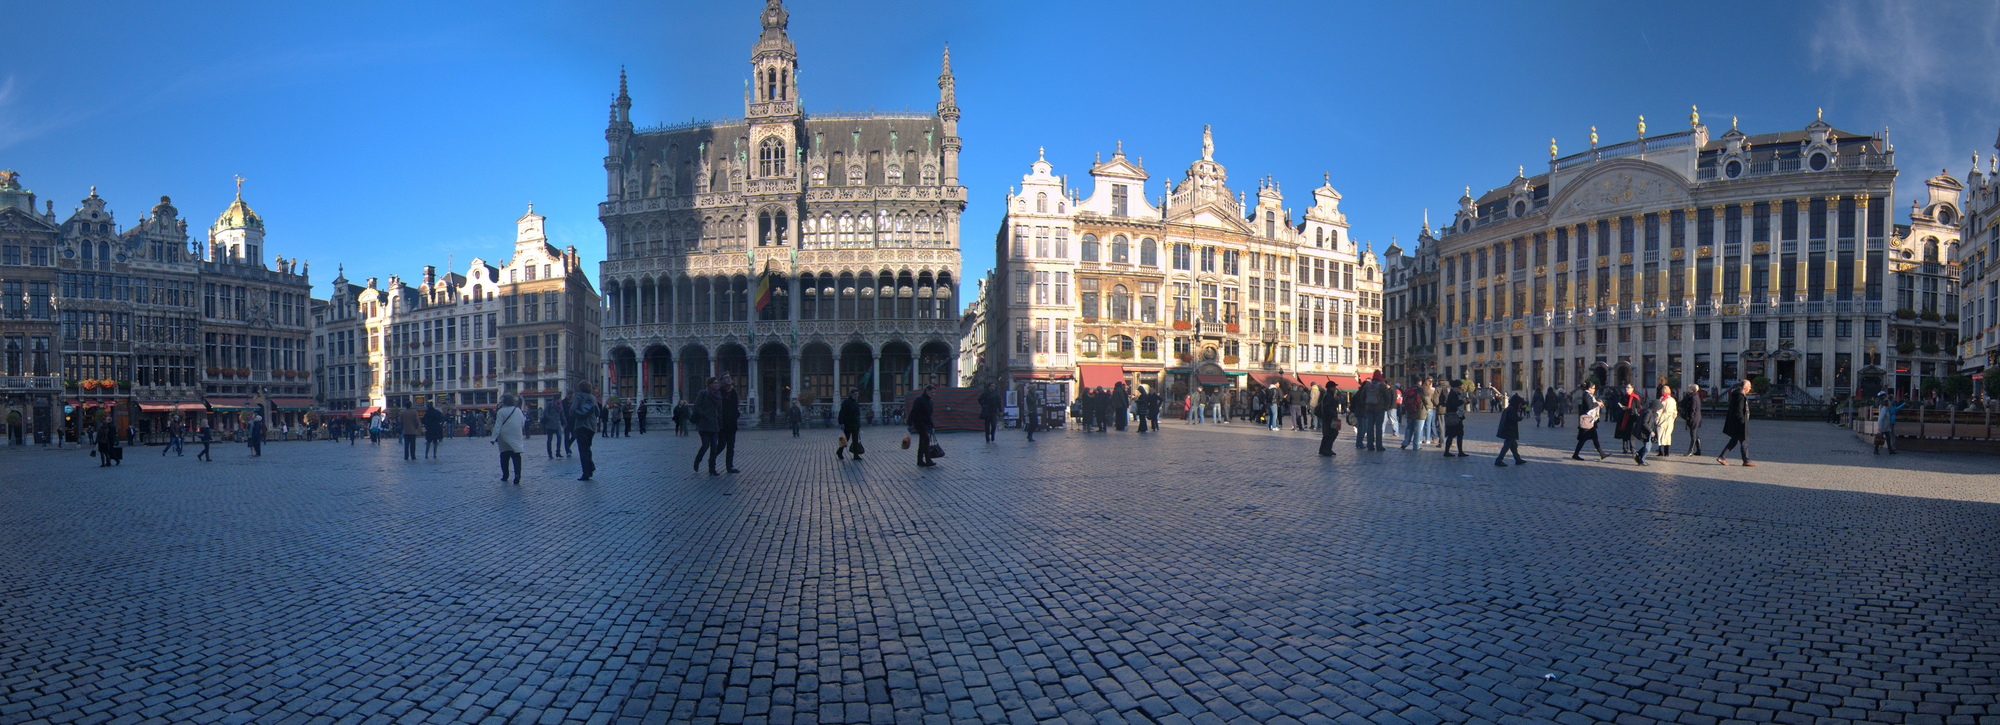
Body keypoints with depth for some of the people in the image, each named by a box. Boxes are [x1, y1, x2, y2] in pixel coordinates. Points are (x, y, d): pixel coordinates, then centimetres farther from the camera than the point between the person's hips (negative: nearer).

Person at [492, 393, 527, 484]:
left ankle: (505, 476, 19)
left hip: (504, 439, -2)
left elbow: (497, 426, -12)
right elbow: (523, 424, 13)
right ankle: (517, 474, -21)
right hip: (517, 438, 2)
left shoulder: (501, 412, -8)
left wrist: (494, 438, -11)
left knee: (504, 457, 12)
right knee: (516, 456, -3)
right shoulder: (519, 411, 5)